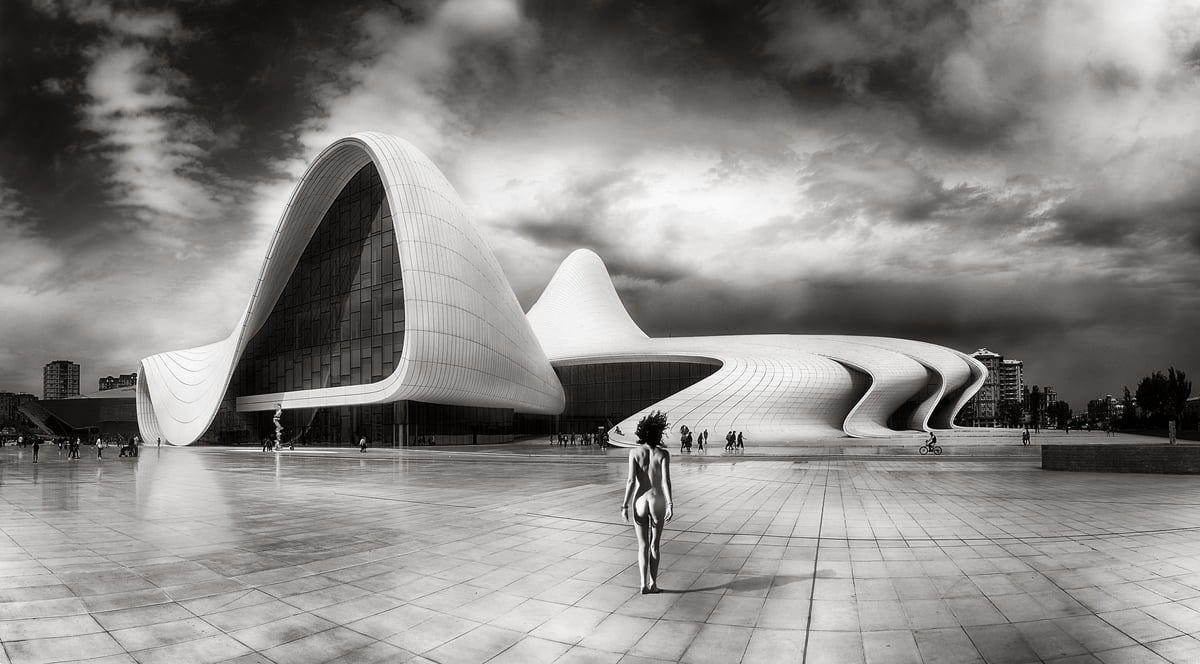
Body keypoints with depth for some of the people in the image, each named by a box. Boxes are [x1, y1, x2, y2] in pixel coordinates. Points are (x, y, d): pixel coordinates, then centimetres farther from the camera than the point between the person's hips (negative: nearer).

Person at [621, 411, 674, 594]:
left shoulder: (634, 452, -7)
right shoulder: (663, 454, -7)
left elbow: (631, 480, -12)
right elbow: (665, 480, -18)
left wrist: (625, 505, -8)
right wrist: (670, 504, -20)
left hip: (640, 502, 0)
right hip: (657, 502, 0)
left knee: (643, 546, 12)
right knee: (655, 545, 16)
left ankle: (644, 584, 5)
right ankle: (653, 584, 18)